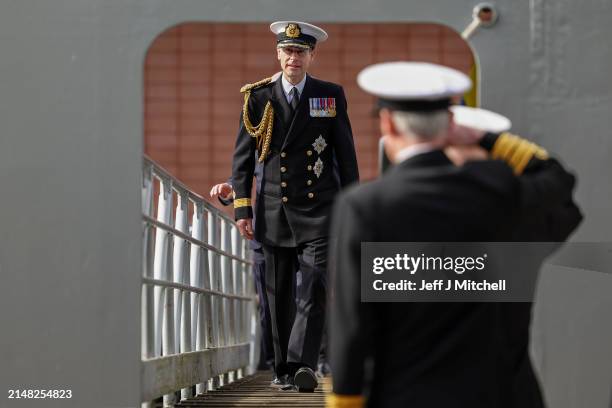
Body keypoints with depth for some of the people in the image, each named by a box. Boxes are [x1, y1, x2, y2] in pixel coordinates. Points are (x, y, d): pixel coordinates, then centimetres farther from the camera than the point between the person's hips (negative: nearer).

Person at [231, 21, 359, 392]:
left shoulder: (331, 96, 5)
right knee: (279, 293, 6)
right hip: (274, 210, 1)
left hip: (319, 208, -1)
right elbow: (243, 156, 7)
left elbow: (346, 154, 8)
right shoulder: (258, 97, 5)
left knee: (314, 289, -14)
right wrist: (242, 208, -1)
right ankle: (285, 368, 15)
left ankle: (304, 365, -20)